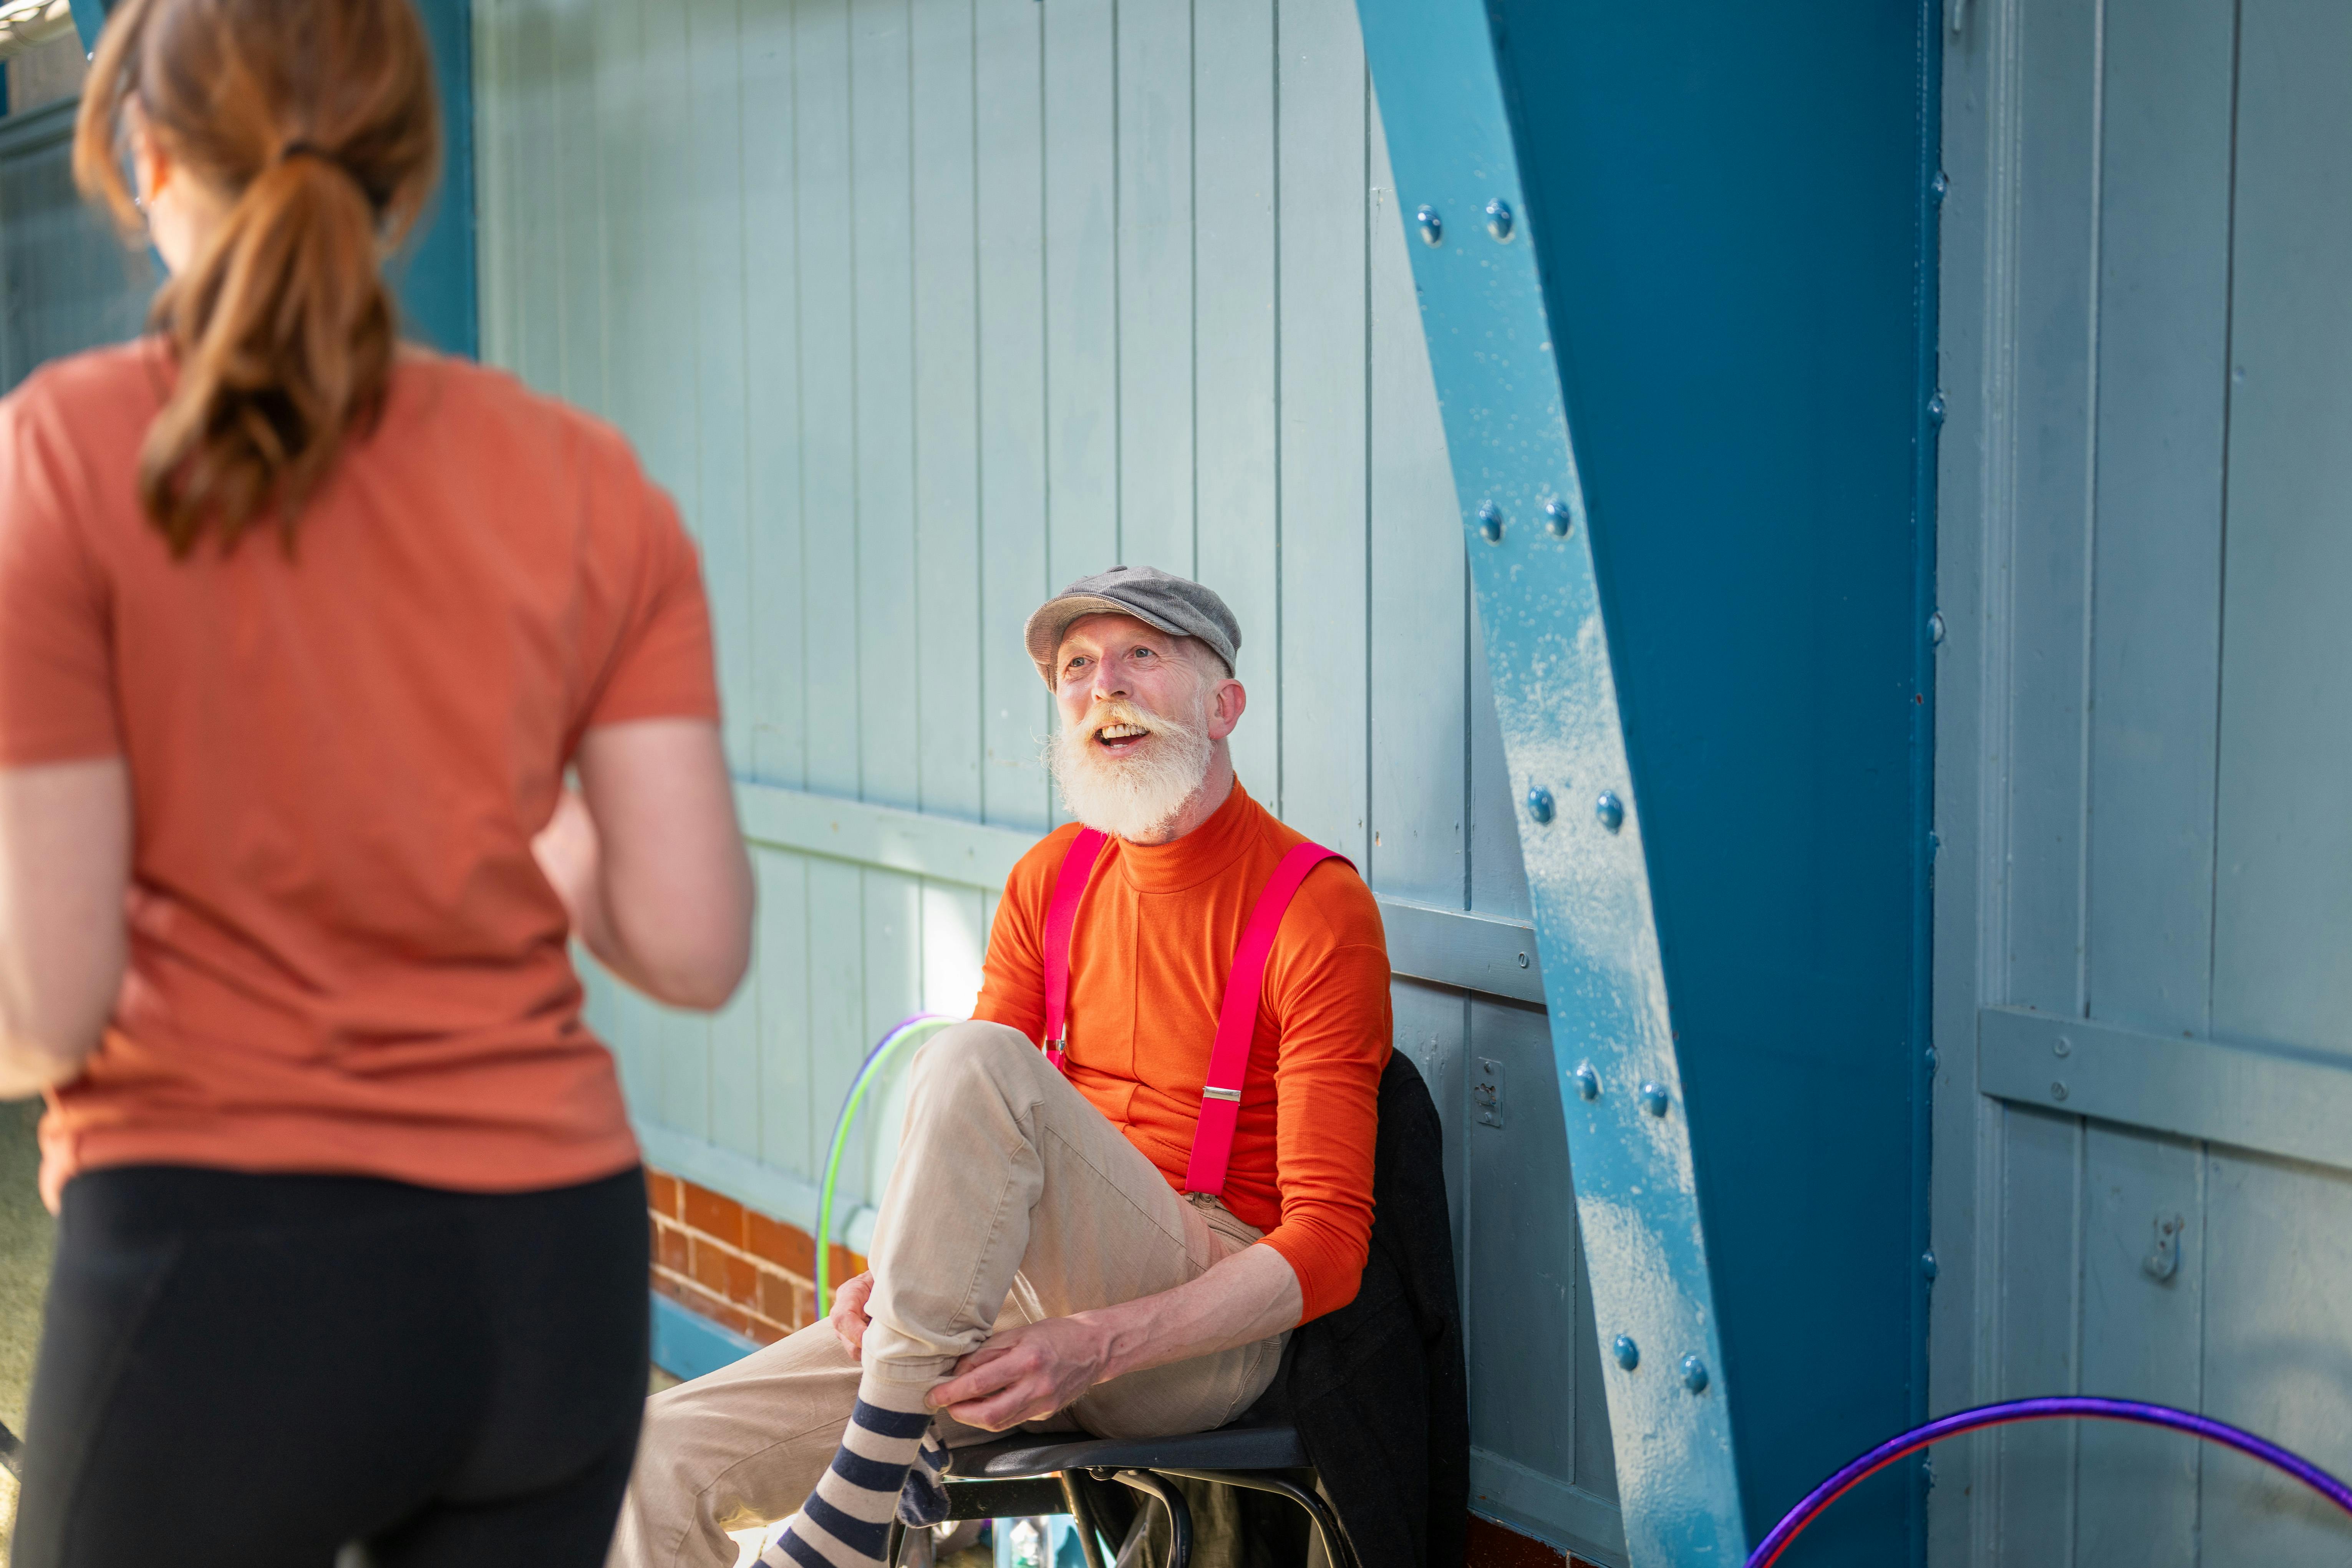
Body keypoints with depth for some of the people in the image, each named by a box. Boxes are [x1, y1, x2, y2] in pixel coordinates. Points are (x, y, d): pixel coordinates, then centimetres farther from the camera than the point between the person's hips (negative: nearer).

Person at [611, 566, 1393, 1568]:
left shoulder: (1318, 907, -6)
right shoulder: (1048, 880, 14)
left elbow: (1328, 1243, -12)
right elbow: (970, 1149, 15)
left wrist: (1097, 1346, -25)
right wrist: (895, 1270, -8)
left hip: (1206, 1324, -6)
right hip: (1039, 1300, 6)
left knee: (975, 1060, -32)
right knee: (662, 1457, -13)